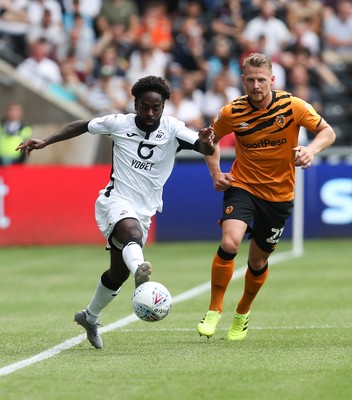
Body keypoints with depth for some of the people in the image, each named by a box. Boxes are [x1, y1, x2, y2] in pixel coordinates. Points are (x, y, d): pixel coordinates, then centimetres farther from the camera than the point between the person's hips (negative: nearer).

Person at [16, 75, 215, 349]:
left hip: (144, 212, 3)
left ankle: (90, 317, 38)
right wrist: (45, 142, 6)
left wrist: (206, 142, -43)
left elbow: (206, 149, -19)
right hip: (116, 201, -3)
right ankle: (140, 271, -71)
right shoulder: (119, 123, -4)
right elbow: (82, 126, 12)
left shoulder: (173, 129, -5)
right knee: (132, 232, -39)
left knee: (118, 275, 13)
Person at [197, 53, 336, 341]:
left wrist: (312, 149, -24)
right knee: (229, 243, -25)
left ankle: (243, 313, 38)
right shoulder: (232, 112, -9)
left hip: (279, 195, 1)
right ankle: (214, 310, -8)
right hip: (242, 187, -1)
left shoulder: (293, 106, -13)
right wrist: (216, 172, -5)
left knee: (258, 261, 10)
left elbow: (327, 132, -4)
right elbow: (211, 139, 9)